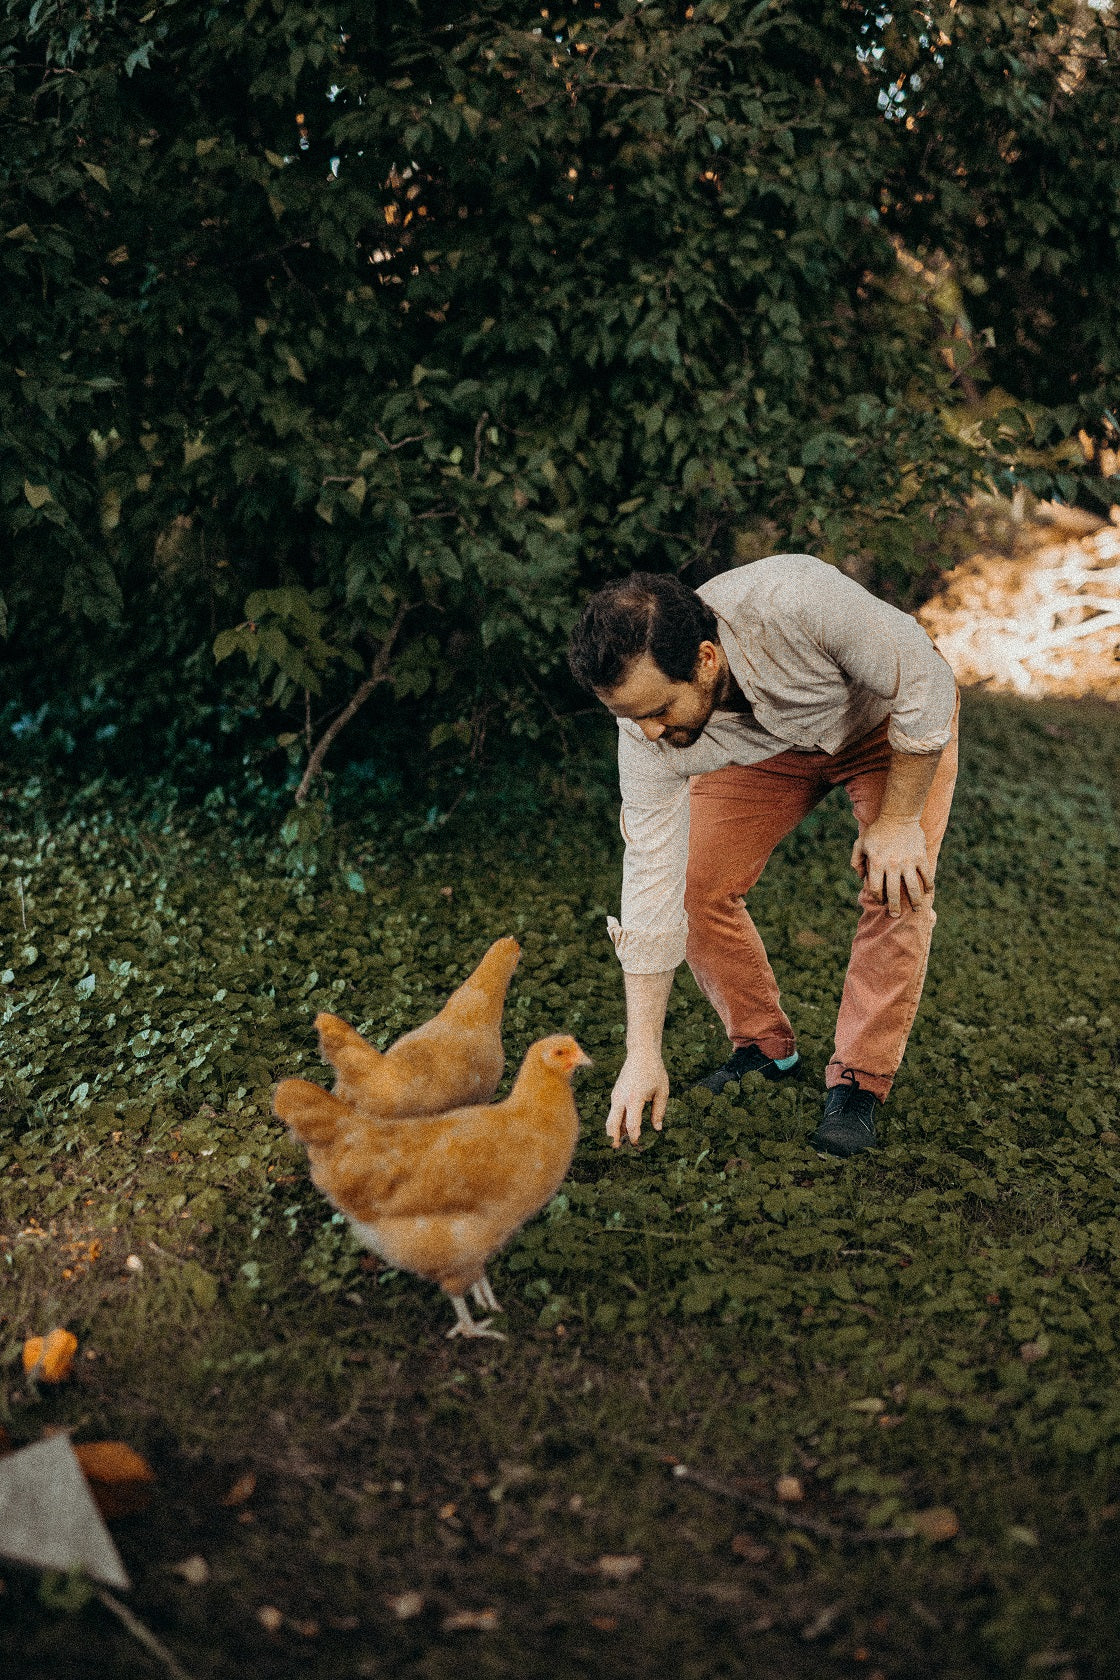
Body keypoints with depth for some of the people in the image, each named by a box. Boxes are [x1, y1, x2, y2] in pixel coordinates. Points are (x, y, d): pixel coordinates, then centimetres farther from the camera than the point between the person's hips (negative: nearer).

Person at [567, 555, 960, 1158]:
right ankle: (765, 1048, 11)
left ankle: (858, 1082, -5)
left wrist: (898, 821, -24)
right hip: (769, 746, 3)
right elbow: (652, 883, -26)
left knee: (896, 893, -18)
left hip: (896, 717, -3)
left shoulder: (798, 602, -44)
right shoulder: (646, 730, -31)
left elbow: (926, 683, -28)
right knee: (698, 886, -9)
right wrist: (642, 1056, -26)